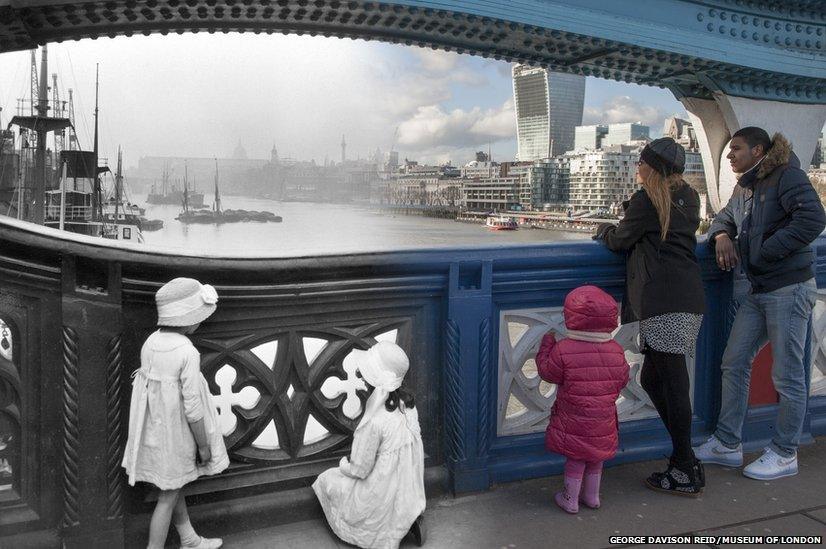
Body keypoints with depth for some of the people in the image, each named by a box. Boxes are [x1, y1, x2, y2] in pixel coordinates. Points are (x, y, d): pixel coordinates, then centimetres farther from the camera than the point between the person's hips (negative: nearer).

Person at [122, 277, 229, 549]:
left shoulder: (150, 343, -5)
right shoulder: (188, 353, -25)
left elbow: (143, 386, 3)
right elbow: (192, 407, -23)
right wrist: (204, 445, -10)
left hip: (153, 432, 7)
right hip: (175, 435, -7)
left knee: (174, 488, 23)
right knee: (168, 498, 10)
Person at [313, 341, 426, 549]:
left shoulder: (374, 421, -30)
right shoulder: (407, 403, -7)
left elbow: (359, 470, -19)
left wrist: (344, 464, 2)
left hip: (384, 499, -7)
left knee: (326, 481, 14)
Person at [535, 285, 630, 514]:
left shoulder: (563, 350, -20)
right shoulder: (616, 351, -8)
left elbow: (547, 371, -8)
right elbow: (622, 381, 2)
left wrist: (547, 344, 5)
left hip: (574, 420, -3)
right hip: (603, 419, 4)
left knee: (575, 459, 12)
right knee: (596, 457, 22)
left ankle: (570, 500, 24)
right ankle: (592, 496, 37)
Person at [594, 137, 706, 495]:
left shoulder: (646, 200, -4)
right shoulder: (688, 198, 18)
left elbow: (620, 241, 6)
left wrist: (605, 231, 27)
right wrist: (618, 231, 25)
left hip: (665, 303, -9)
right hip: (689, 297, 9)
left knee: (672, 382, -6)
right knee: (653, 378, 14)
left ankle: (685, 472, -1)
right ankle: (685, 461, 18)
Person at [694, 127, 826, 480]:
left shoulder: (786, 175, -11)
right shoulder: (744, 188, 14)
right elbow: (725, 217, 26)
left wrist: (765, 252, -18)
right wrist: (722, 235, 2)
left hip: (789, 288, -9)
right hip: (758, 291, 9)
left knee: (788, 377, 1)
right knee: (734, 365, 10)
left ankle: (785, 454, 15)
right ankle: (727, 444, 20)